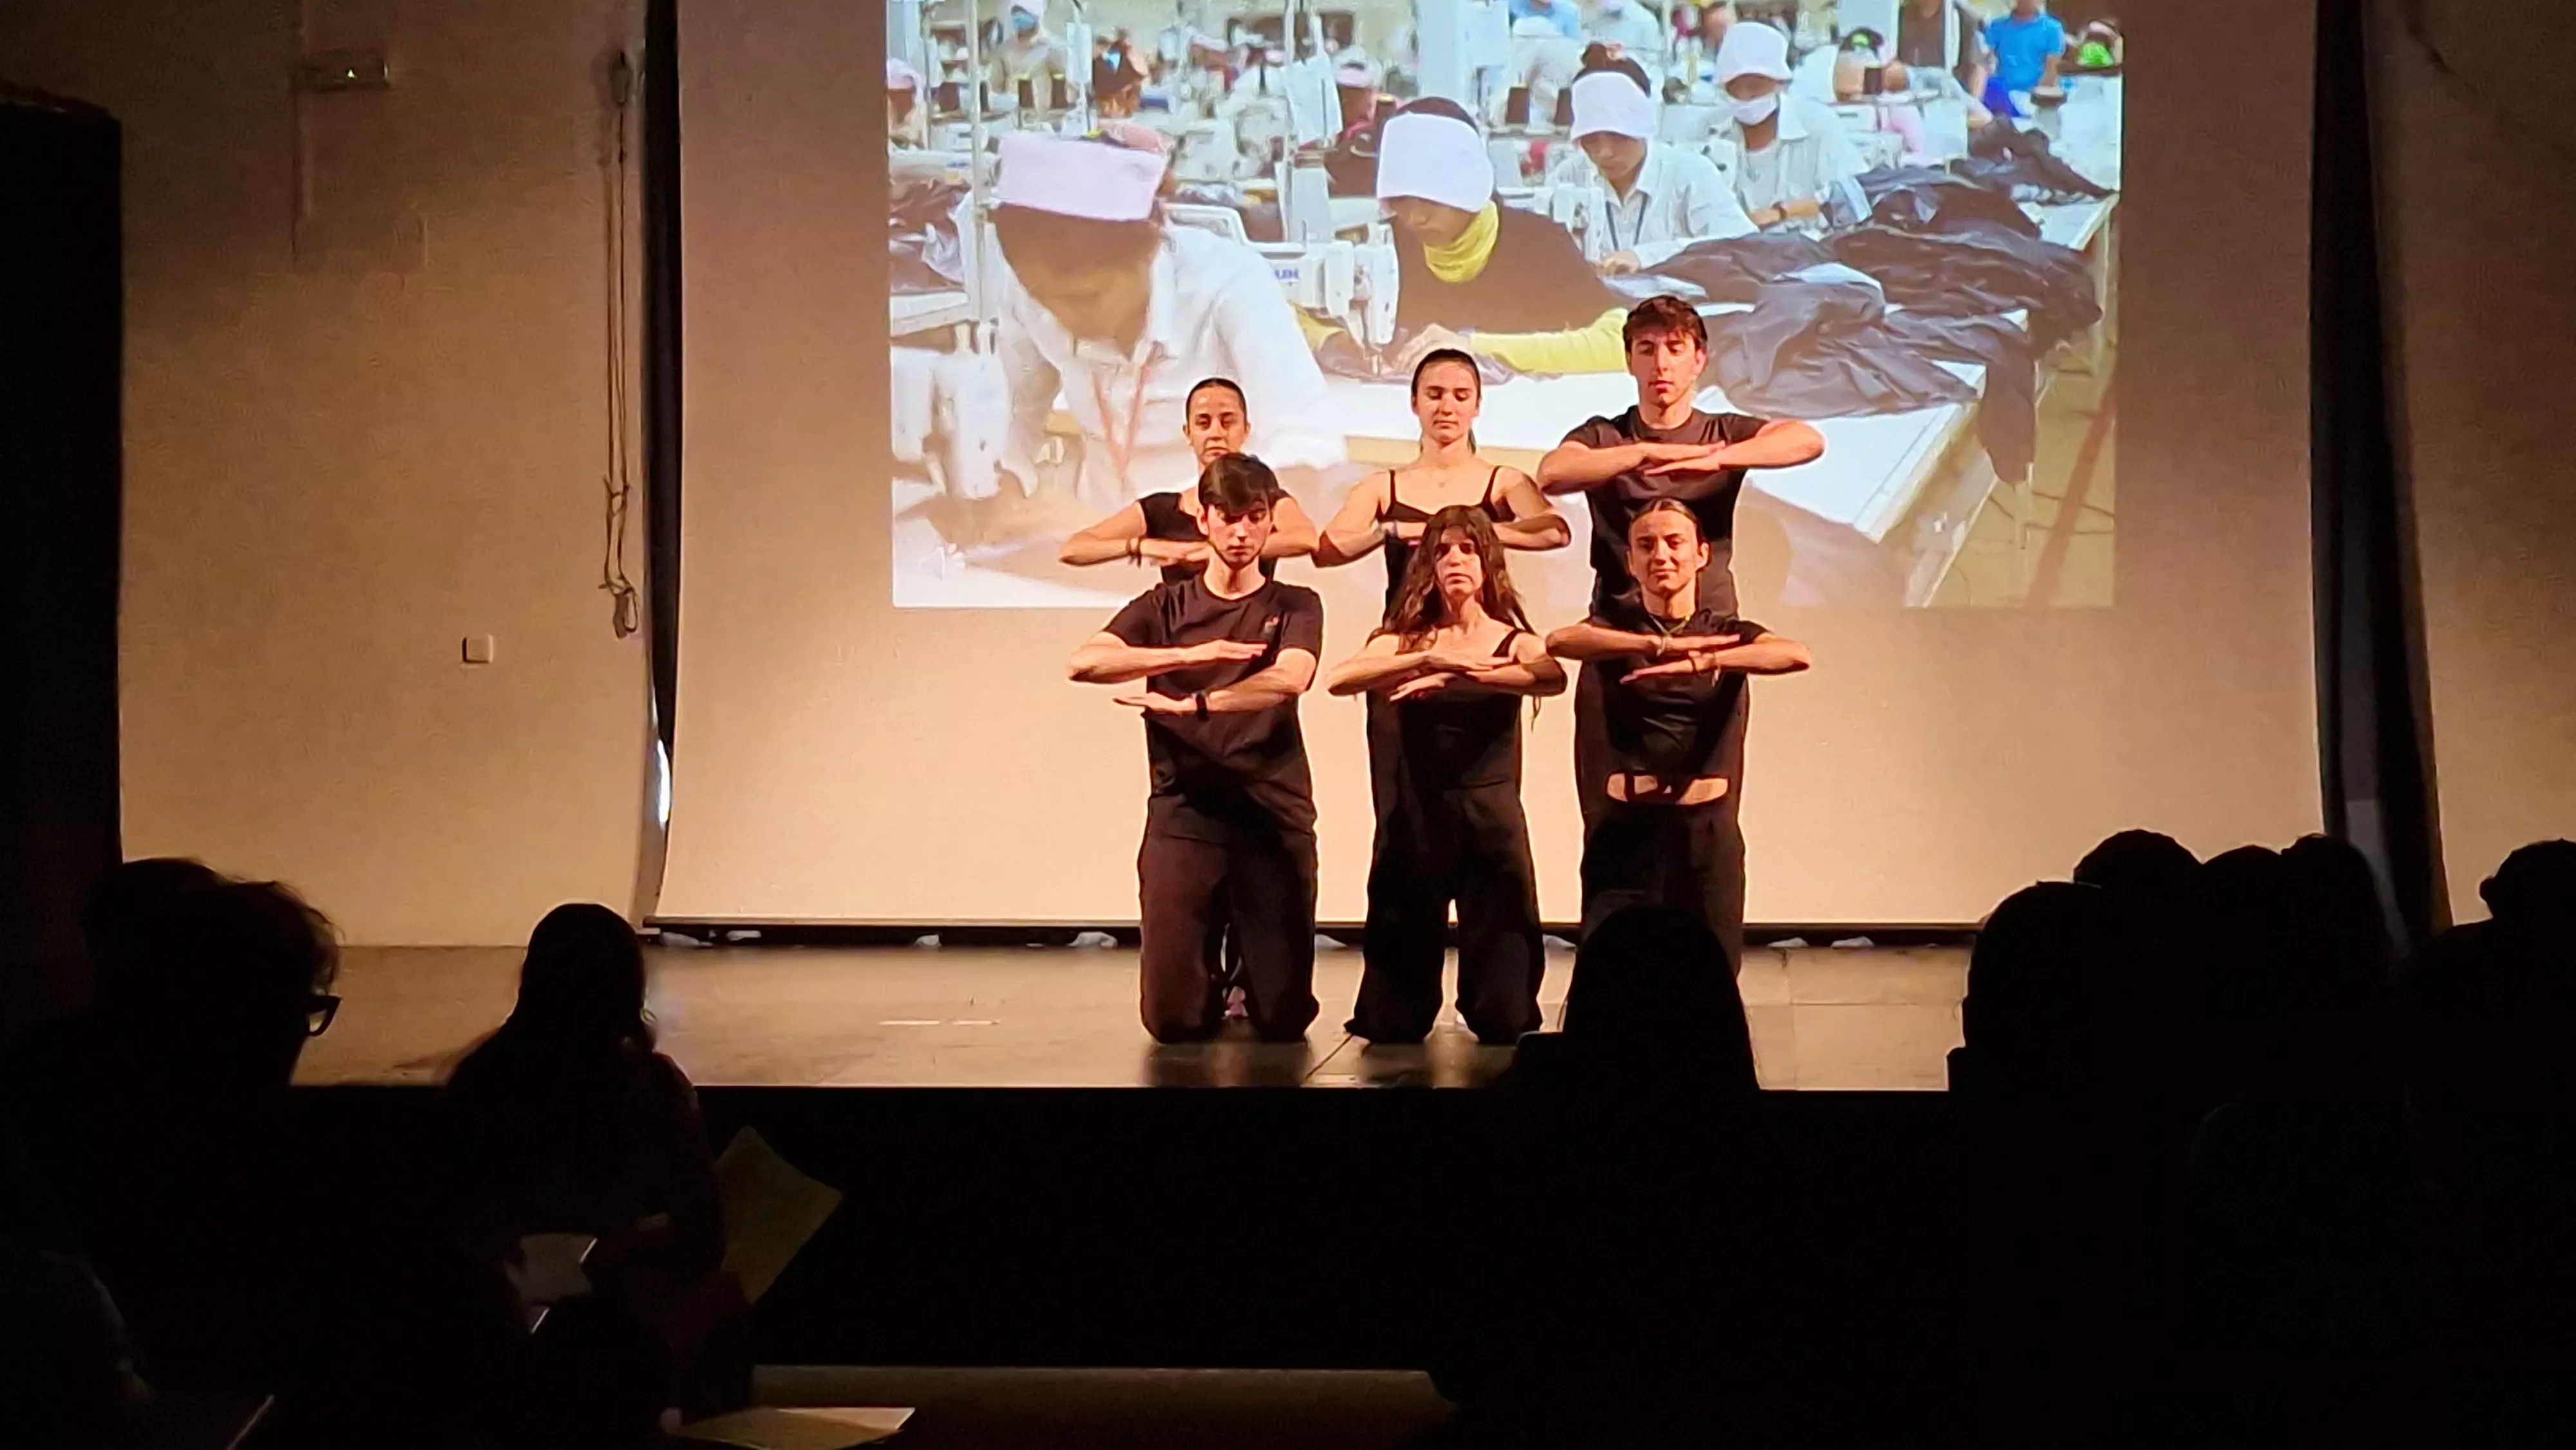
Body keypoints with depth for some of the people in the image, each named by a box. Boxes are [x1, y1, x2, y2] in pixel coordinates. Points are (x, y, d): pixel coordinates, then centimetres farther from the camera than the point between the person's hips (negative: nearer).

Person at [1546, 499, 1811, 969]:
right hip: (1625, 828, -1)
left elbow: (1797, 655, -14)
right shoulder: (1615, 627, 7)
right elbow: (1560, 641, -17)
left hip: (1708, 831, 1)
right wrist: (1662, 645, -29)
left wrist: (1700, 662, -27)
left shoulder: (1727, 632, 8)